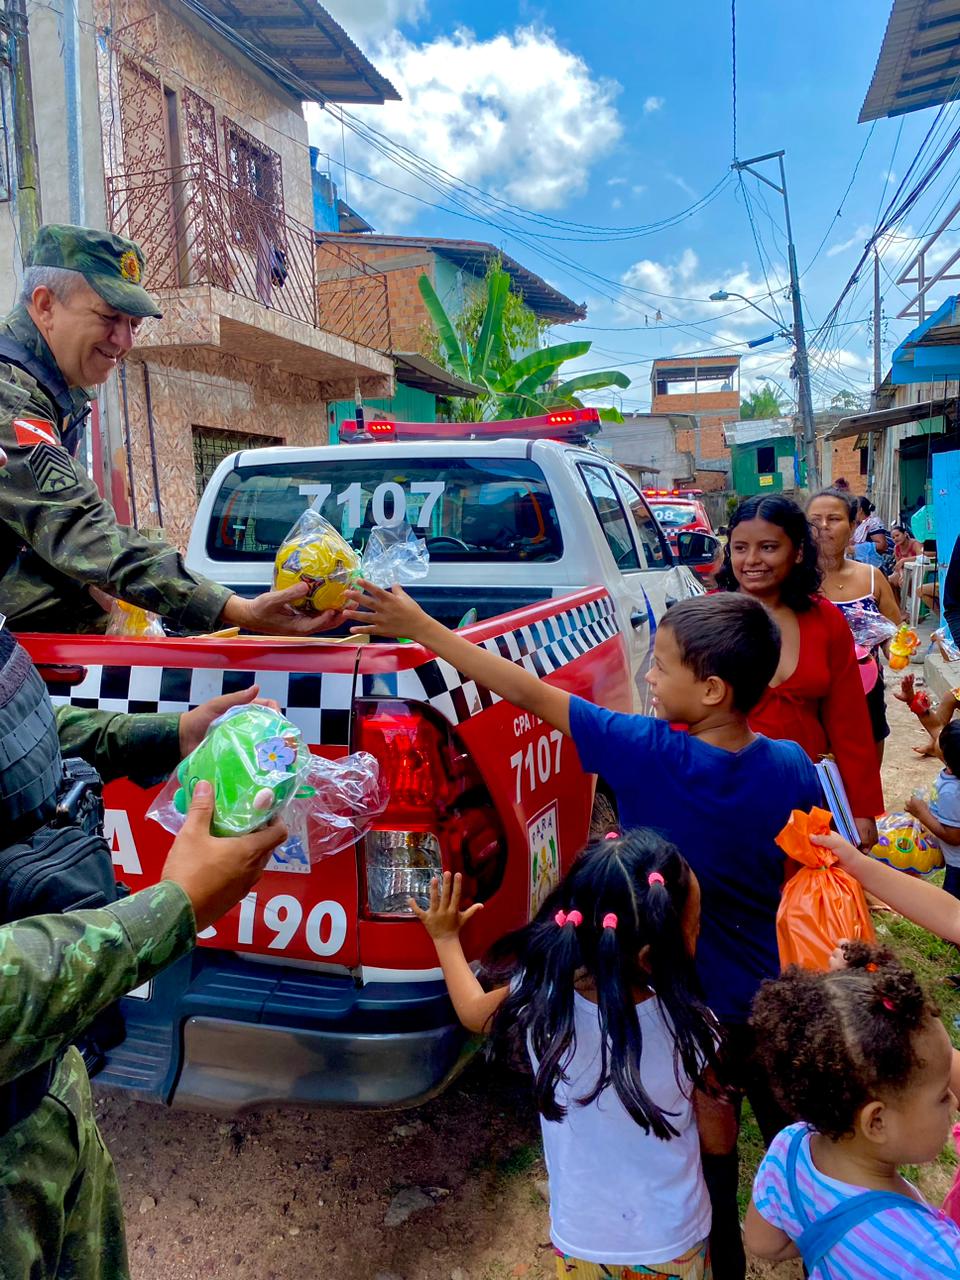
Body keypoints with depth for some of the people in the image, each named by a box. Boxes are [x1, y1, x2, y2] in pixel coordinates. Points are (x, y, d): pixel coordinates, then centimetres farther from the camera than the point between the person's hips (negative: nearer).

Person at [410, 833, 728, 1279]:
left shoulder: (537, 1002, -24)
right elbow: (718, 1140, -12)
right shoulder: (688, 1029, -28)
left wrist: (445, 937, 14)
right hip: (672, 1242, -1)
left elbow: (473, 1011, 0)